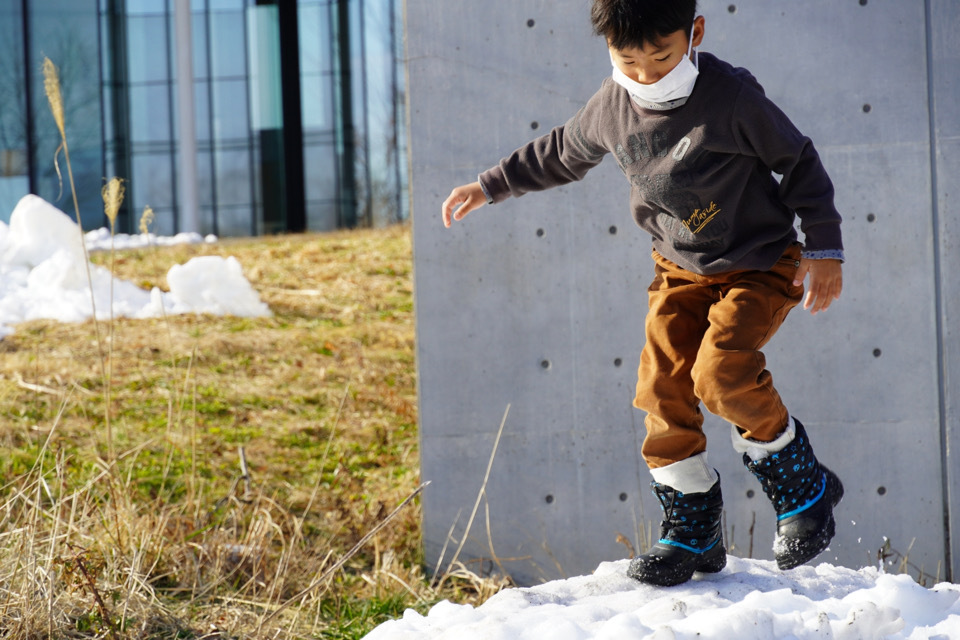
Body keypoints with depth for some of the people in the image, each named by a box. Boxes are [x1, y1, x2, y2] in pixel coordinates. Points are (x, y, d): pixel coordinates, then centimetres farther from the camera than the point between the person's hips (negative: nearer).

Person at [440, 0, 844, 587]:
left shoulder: (733, 97, -23)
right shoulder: (612, 109, -7)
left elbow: (799, 161, -11)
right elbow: (561, 154, 14)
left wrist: (825, 249, -10)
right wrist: (489, 187, 18)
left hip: (760, 264, -6)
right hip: (680, 269, 6)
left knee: (721, 373, -26)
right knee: (663, 387, -6)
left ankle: (804, 489, -5)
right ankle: (692, 533, 7)